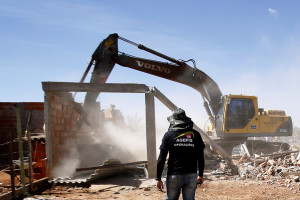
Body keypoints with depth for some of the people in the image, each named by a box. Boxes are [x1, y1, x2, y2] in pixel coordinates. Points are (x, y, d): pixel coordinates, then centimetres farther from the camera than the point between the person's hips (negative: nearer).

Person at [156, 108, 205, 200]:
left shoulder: (169, 135, -3)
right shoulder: (195, 135, 2)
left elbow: (161, 158, -6)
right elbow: (200, 157, 5)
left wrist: (158, 178, 0)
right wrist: (200, 175, 16)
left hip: (174, 176, -2)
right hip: (191, 175, 2)